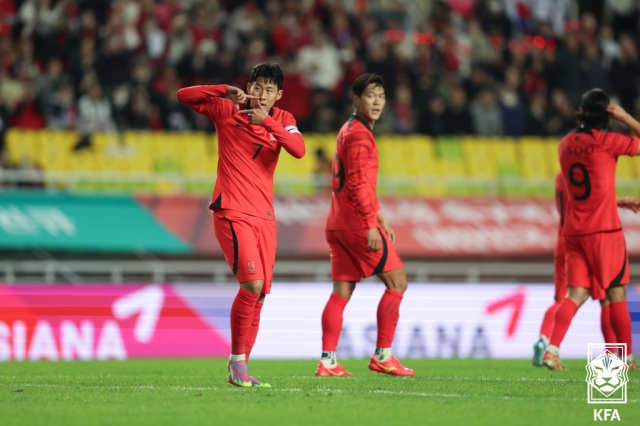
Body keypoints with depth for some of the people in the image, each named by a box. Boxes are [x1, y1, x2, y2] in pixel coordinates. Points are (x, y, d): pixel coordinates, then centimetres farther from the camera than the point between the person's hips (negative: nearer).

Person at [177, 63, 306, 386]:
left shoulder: (283, 120, 8)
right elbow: (184, 96, -4)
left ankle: (239, 370, 14)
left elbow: (298, 150, -10)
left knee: (258, 297, 4)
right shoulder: (227, 111, 0)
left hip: (264, 217, 5)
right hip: (232, 212, -5)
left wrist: (267, 121, -21)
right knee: (252, 284, -21)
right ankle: (237, 359, -8)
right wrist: (225, 91, -15)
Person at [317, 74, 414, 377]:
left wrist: (381, 219, 28)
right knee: (397, 282, -2)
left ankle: (327, 361, -1)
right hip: (358, 223, -9)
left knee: (341, 292, 6)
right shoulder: (359, 135, -12)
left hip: (338, 224, 9)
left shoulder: (348, 131, 20)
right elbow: (358, 184, -20)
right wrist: (371, 225, -22)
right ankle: (382, 357, -2)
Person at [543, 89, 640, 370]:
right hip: (605, 230, -5)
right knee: (616, 294, 5)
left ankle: (552, 349, -17)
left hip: (574, 230, 5)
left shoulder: (566, 144, 8)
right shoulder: (606, 141, -11)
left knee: (577, 294, 2)